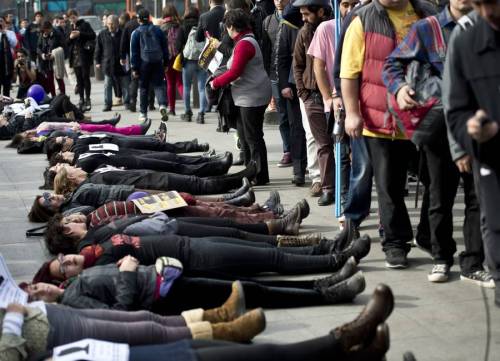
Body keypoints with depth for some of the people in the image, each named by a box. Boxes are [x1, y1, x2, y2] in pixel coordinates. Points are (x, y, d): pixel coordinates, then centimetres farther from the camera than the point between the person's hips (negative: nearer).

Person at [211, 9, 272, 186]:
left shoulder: (244, 44, -16)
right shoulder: (247, 40, 17)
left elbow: (234, 72, -20)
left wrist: (215, 83, -9)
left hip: (252, 97, -10)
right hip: (248, 96, 10)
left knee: (253, 136, -5)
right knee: (245, 134, 16)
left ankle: (261, 176, -1)